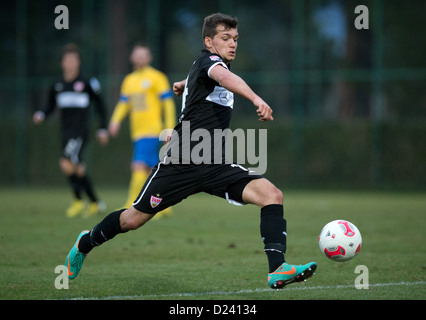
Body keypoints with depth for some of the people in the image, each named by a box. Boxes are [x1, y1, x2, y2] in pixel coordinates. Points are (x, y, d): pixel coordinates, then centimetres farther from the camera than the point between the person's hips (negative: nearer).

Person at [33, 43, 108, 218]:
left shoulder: (86, 83, -4)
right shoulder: (57, 85, 10)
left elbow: (100, 106, 4)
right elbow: (51, 106, 18)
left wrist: (103, 129, 3)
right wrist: (41, 115, -3)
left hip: (80, 132, -6)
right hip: (66, 133, 6)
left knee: (66, 163, -21)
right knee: (77, 170, 8)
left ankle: (78, 200, -7)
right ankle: (95, 202, 21)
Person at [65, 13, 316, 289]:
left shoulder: (209, 65, 14)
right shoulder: (208, 61, -12)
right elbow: (223, 77, -38)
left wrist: (183, 85, 62)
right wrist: (256, 99, -55)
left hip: (215, 168, 7)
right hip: (182, 162, -7)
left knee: (272, 195, -16)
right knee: (134, 219, 7)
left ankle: (277, 270, -26)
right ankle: (86, 242, 36)